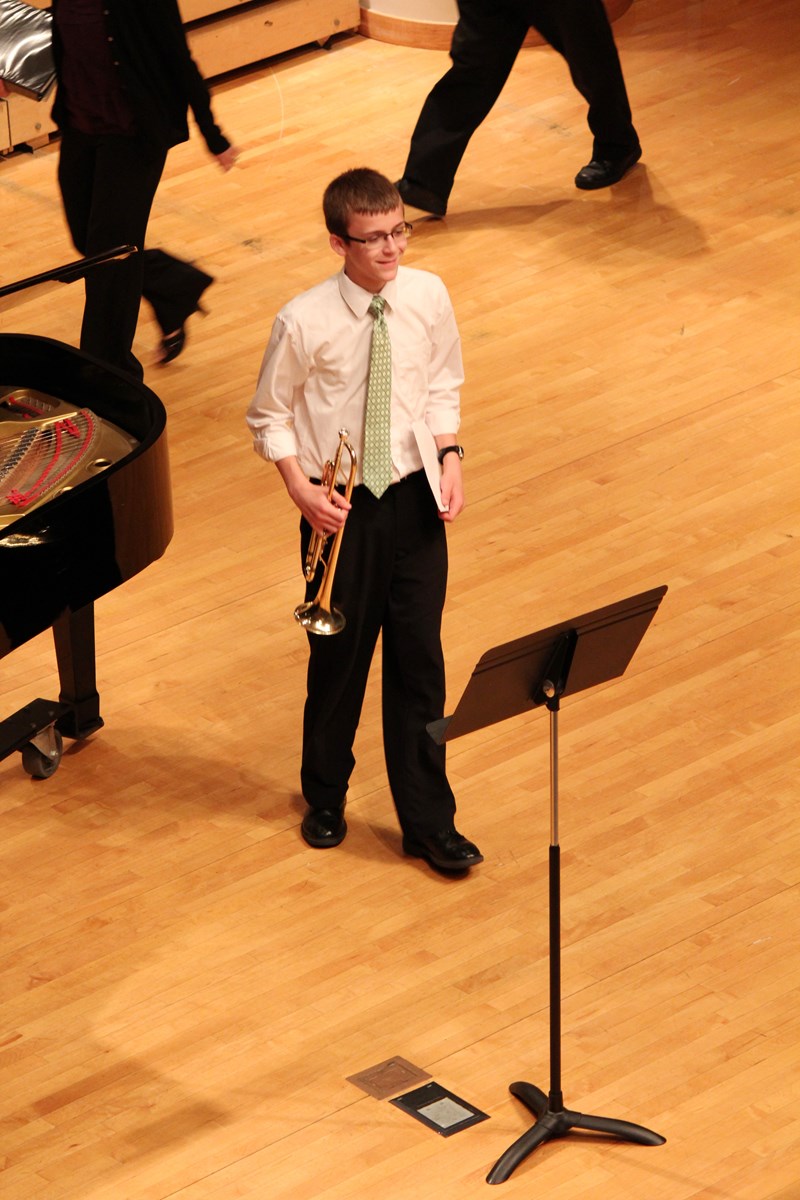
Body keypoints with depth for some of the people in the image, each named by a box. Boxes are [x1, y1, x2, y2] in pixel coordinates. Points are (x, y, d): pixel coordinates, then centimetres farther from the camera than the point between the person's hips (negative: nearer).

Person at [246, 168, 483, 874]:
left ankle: (430, 822, 17)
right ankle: (326, 799, 37)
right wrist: (302, 489, -16)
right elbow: (270, 417, -4)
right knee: (340, 658, 12)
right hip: (341, 508, -2)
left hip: (415, 497, 2)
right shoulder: (304, 323, -17)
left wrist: (449, 456, -5)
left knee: (419, 658, 6)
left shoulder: (428, 298, -7)